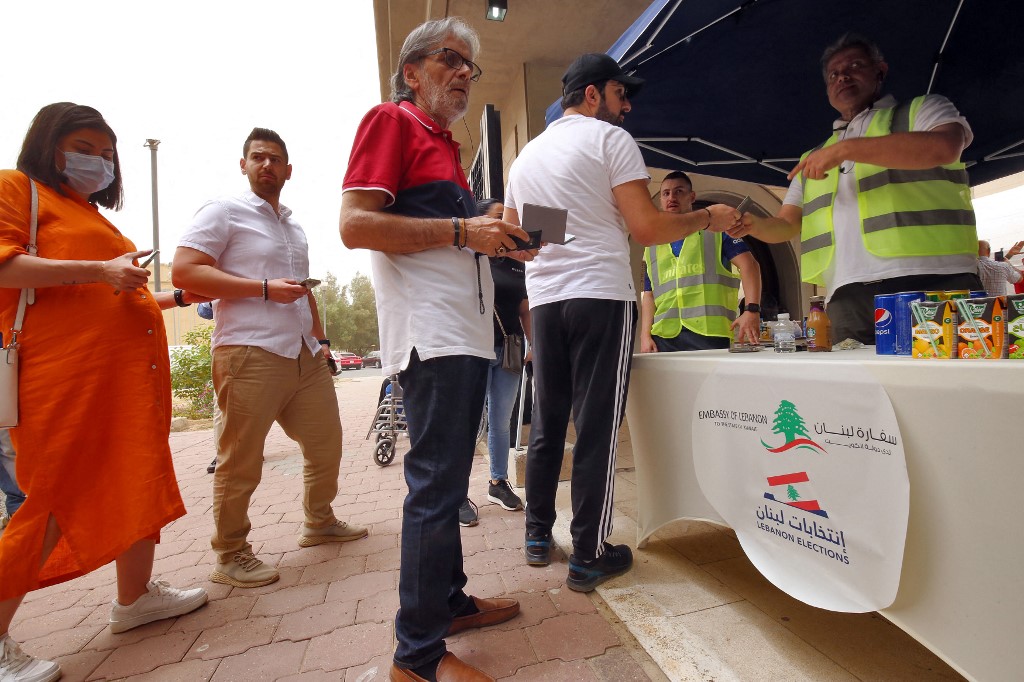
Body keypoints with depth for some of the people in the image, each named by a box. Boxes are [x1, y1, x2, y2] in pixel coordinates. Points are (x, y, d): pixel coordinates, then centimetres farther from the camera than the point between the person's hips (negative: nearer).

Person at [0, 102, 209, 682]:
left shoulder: (96, 217, 25)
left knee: (138, 482, 11)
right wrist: (99, 270, -19)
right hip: (68, 373, -8)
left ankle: (136, 595, 26)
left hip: (132, 372, 8)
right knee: (57, 498, -1)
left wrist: (178, 297, 28)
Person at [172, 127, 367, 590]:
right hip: (250, 355, -7)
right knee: (240, 461, 0)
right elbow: (183, 272, -11)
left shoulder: (294, 226, 22)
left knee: (326, 443, 13)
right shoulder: (223, 212, 0)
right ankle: (230, 557, 18)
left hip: (305, 355, 8)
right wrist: (265, 288, -16)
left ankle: (319, 522, 32)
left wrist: (320, 338, 17)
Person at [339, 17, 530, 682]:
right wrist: (462, 231, -13)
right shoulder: (392, 121, 1)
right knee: (436, 484, -7)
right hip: (432, 334, -9)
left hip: (468, 335, 10)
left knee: (448, 479, 15)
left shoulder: (447, 146, 26)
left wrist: (497, 243, 12)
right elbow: (356, 225, -13)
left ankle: (451, 599, 31)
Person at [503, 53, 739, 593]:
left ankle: (538, 537, 24)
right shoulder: (609, 138, 1)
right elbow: (647, 228, -9)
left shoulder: (526, 155, 20)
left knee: (547, 424, 13)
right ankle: (588, 557, 7)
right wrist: (707, 218, 5)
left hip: (544, 299, 7)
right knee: (597, 428, -2)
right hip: (601, 295, -6)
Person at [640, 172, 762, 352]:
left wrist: (752, 310, -13)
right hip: (664, 337, 3)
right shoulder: (652, 247, 20)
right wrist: (645, 335, 3)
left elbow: (748, 265, 1)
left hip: (710, 333, -3)